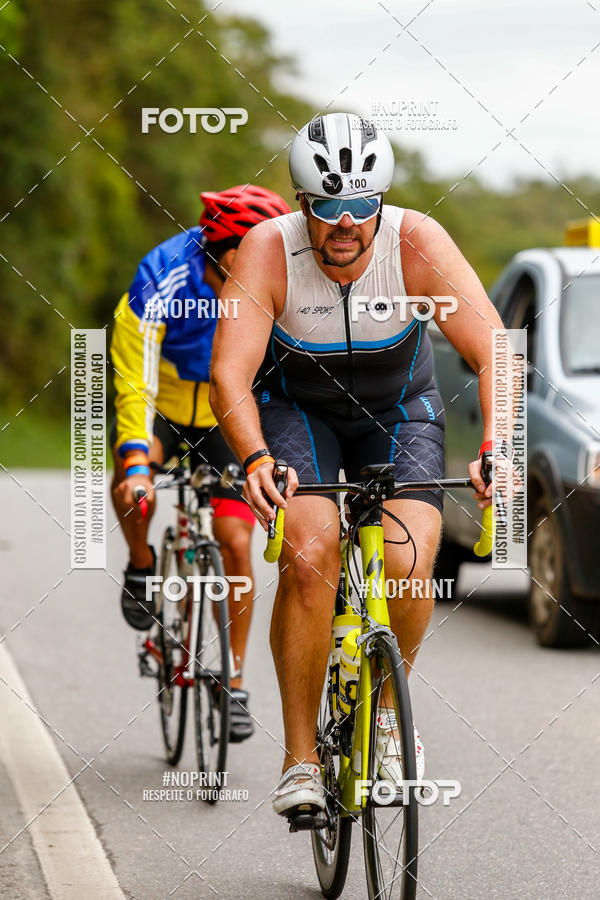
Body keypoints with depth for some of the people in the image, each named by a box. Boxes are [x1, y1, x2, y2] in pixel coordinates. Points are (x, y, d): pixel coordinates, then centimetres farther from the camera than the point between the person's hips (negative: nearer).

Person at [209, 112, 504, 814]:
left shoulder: (417, 243, -26)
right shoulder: (268, 251, -26)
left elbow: (495, 353, -31)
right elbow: (229, 375, -33)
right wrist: (257, 459, -52)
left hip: (399, 411, 1)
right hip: (295, 409, -1)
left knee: (407, 566, -22)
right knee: (308, 557, -26)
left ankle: (386, 706, 9)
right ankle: (300, 758, -13)